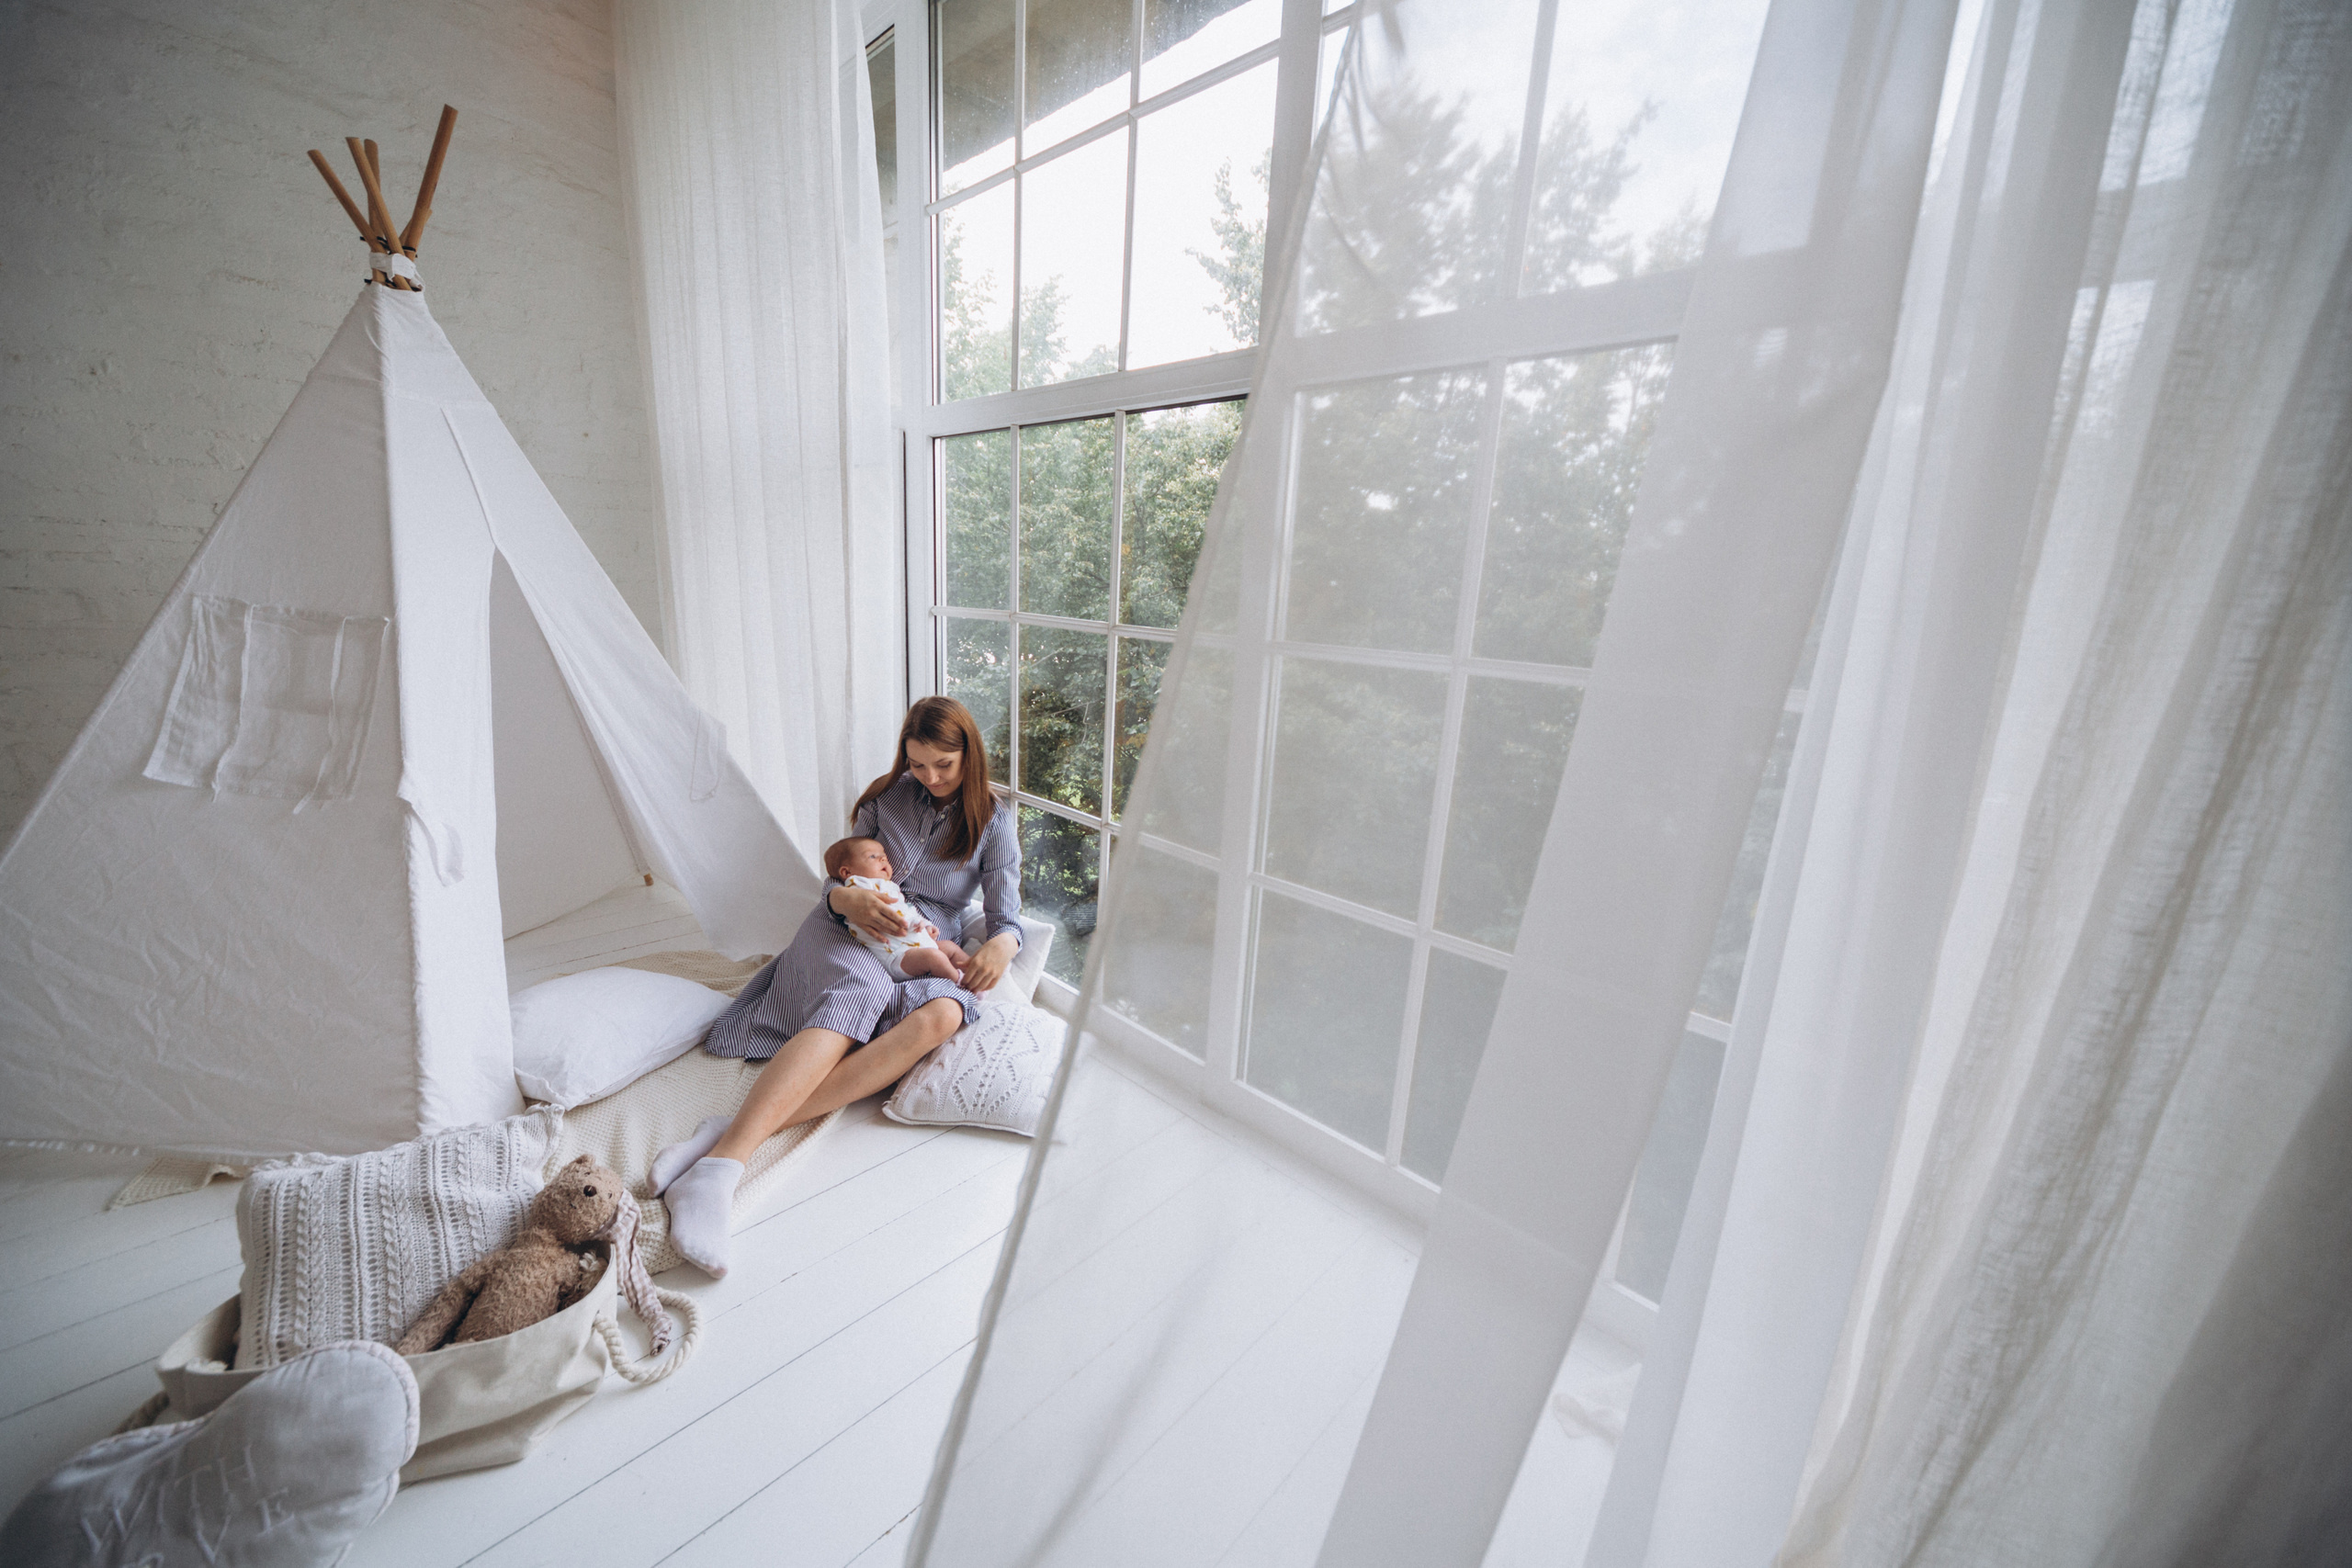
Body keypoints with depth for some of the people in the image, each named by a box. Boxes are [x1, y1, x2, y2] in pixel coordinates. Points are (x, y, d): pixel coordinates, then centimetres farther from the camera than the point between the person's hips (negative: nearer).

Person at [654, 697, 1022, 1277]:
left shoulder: (994, 820, 7)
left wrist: (1001, 943, -24)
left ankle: (736, 1134, -44)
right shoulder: (888, 795, 10)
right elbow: (837, 878, 11)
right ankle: (721, 1164, -51)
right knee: (863, 992, -37)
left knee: (944, 1013, -36)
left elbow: (1006, 913, 1)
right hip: (845, 933, 0)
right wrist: (848, 898, -15)